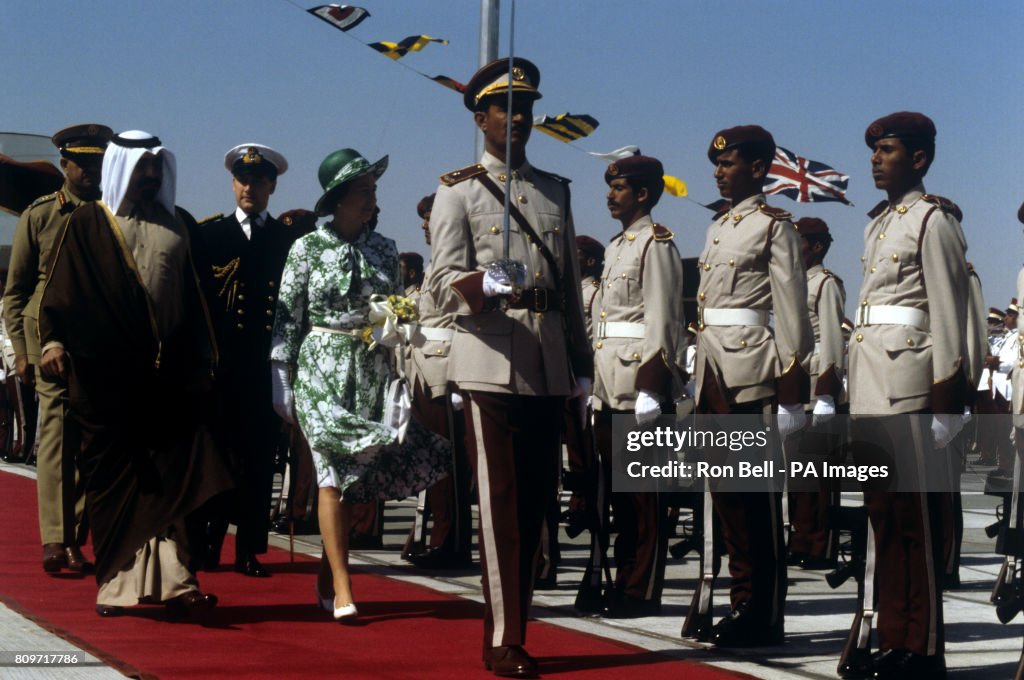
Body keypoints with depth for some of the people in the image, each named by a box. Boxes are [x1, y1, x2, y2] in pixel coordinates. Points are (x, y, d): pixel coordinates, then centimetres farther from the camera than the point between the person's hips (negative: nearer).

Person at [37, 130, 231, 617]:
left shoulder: (178, 225, 15)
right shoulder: (88, 223, 5)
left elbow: (195, 297, 18)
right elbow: (61, 286, -3)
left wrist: (203, 359, 14)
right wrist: (52, 338, -17)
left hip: (169, 371, 3)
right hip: (106, 371, -3)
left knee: (168, 476, -3)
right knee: (112, 475, 1)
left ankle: (169, 580, -5)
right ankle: (116, 582, 6)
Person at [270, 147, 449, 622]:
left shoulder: (385, 250, 9)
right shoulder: (308, 249, -1)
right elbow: (287, 319, 0)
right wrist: (281, 383, -2)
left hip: (374, 373, 3)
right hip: (322, 371, -3)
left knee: (358, 478, 3)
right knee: (334, 475, -8)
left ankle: (328, 568, 19)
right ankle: (341, 589, -8)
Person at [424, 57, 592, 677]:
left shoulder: (556, 191, 18)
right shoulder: (459, 191, 3)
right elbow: (442, 283, -6)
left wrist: (582, 362, 17)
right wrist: (488, 285, -26)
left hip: (550, 366, 5)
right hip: (493, 362, -5)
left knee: (535, 501, 7)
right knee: (502, 503, -5)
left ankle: (514, 627, 17)